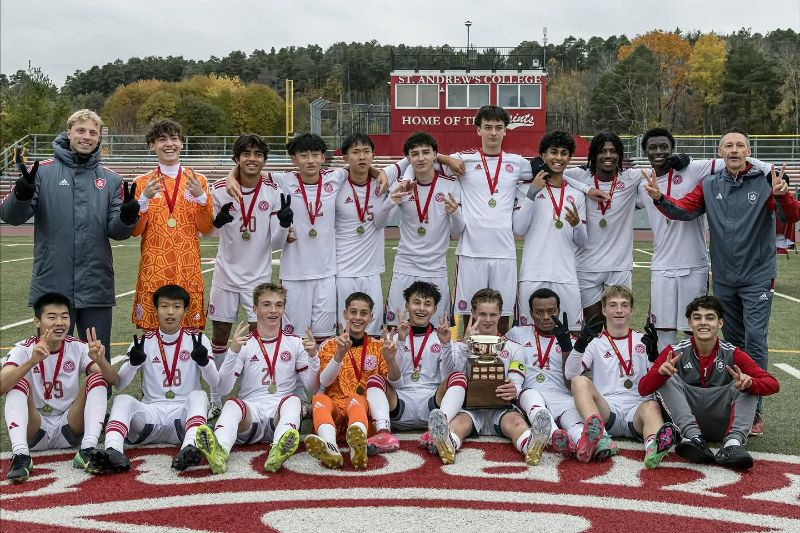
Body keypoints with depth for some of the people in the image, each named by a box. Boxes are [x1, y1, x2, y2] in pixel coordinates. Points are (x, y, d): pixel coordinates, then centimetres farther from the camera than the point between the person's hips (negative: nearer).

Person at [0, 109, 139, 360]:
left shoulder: (110, 179, 9)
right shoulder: (43, 171, 2)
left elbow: (116, 232, 5)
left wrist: (127, 218, -17)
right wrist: (21, 195, -25)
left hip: (97, 288, 2)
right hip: (52, 285, -2)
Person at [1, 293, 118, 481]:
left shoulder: (78, 348, -1)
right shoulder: (23, 349, -7)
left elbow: (113, 380, -13)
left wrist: (100, 360, -35)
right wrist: (32, 361, -43)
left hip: (70, 429, 2)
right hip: (33, 431, -1)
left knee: (97, 378, -17)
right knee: (18, 384, -24)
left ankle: (87, 450, -31)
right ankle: (20, 454, -38)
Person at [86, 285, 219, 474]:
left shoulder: (197, 339, 6)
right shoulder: (144, 342, 9)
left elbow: (215, 383, -6)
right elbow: (118, 385, -1)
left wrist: (203, 360, -27)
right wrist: (134, 363, -22)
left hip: (184, 414, -1)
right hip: (150, 412, 1)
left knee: (198, 395, -30)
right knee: (122, 400, -25)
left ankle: (189, 448, -54)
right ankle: (113, 452, -49)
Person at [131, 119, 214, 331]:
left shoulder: (198, 181, 6)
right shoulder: (142, 183, 5)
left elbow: (206, 229, 3)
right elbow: (135, 230, 1)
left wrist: (200, 196, -11)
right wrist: (144, 198, -13)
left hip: (188, 271, 1)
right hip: (153, 271, 0)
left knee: (190, 328, 0)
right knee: (152, 329, 0)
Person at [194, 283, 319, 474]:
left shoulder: (295, 343, 14)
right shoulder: (244, 344, 10)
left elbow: (312, 386, 9)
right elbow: (222, 389, -1)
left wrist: (313, 356, -8)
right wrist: (233, 351, -14)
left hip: (281, 415, 0)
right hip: (250, 413, 0)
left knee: (292, 400, -31)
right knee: (232, 404, -31)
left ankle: (278, 452, -60)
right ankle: (220, 453, -60)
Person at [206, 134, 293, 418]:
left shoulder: (273, 193, -3)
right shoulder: (220, 190, -4)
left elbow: (275, 243, -2)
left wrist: (284, 224, -22)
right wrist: (216, 221, -17)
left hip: (259, 276, 0)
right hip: (226, 274, 0)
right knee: (219, 334, 7)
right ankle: (215, 398, 20)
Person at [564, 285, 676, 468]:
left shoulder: (642, 341, 21)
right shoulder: (596, 343, 17)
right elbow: (570, 374, 3)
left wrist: (654, 353, -7)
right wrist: (580, 344, -12)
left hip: (636, 409, 0)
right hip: (605, 410, 0)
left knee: (652, 406, -34)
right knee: (580, 382, -27)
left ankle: (654, 446, -68)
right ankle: (598, 435, -53)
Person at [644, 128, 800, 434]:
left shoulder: (766, 182, -7)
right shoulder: (710, 186, 5)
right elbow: (682, 210, 1)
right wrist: (659, 198, -18)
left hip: (757, 277, -4)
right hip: (723, 279, 4)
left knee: (755, 339, -10)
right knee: (733, 341, 13)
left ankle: (754, 411, -4)